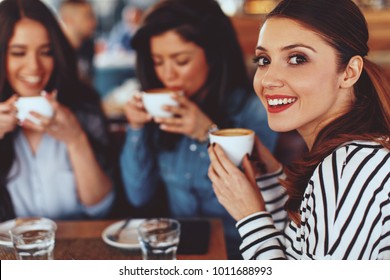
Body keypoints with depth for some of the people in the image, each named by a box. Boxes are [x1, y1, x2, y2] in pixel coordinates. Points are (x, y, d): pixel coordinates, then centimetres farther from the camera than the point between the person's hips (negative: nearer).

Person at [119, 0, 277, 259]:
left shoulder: (254, 112, -11)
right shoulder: (162, 112, 0)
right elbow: (139, 196, 3)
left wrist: (210, 135, -22)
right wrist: (137, 128, -9)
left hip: (234, 249, -3)